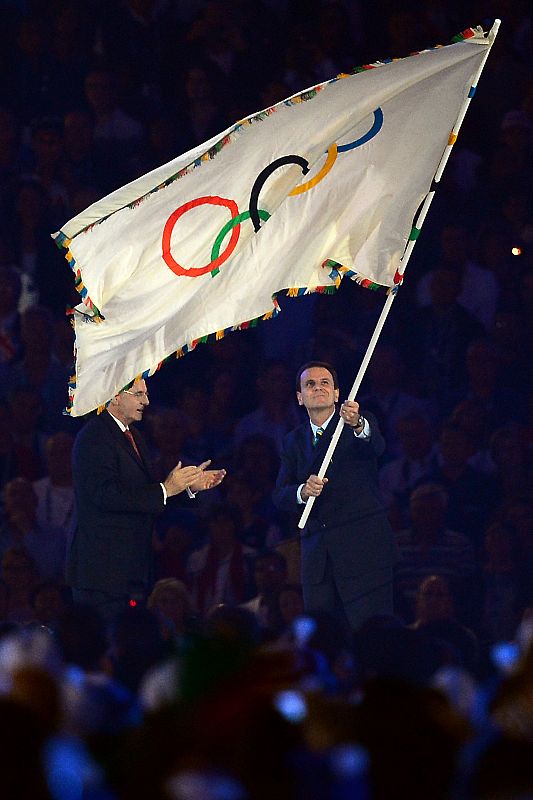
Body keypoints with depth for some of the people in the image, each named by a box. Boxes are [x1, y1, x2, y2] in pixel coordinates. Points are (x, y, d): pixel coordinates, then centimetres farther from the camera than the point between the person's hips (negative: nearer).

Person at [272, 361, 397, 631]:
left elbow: (376, 446, -20)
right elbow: (279, 495, 8)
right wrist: (302, 492, -15)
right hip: (316, 555, 4)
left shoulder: (362, 424, 4)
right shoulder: (294, 441, 16)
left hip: (363, 546, -4)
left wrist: (357, 425, -42)